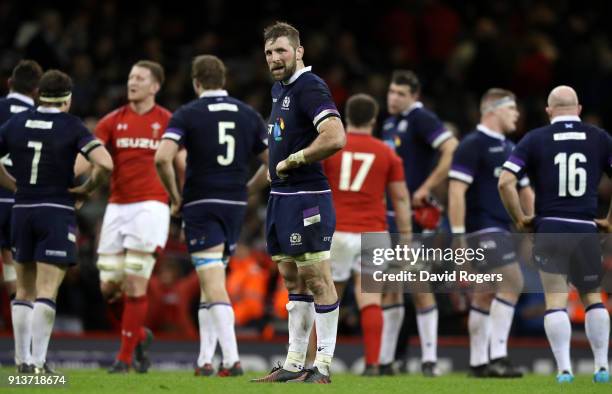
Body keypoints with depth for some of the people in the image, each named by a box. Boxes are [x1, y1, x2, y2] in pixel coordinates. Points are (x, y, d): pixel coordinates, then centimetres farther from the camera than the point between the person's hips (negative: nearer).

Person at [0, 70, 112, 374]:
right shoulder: (72, 127, -7)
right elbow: (105, 164, -18)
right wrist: (87, 189, -2)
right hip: (57, 213, -4)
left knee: (24, 289, 14)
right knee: (47, 291, -4)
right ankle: (38, 362, -10)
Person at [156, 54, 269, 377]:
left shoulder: (187, 114, -4)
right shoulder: (248, 115, 8)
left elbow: (162, 158, -17)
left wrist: (174, 195, -3)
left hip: (201, 205, -4)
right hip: (235, 205, 4)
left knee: (214, 286, -10)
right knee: (211, 283, 17)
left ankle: (232, 359, -21)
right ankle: (205, 359, 15)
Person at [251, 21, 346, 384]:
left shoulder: (310, 88, -14)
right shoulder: (279, 88, 14)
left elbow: (335, 138, -26)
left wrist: (292, 161, -16)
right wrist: (277, 168, 14)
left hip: (307, 197, -10)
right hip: (282, 196, 10)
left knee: (317, 278, -4)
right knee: (293, 280, 12)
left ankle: (323, 365, -1)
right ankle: (294, 364, 17)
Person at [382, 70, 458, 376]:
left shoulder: (421, 119, -11)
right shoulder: (390, 123, 16)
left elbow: (452, 150, -22)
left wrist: (426, 188, -20)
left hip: (413, 215, -8)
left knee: (418, 286, -6)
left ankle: (429, 359, -2)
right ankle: (384, 358, 14)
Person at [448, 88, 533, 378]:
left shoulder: (509, 148, 18)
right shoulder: (472, 145, -9)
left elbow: (525, 192, 25)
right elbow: (456, 191, -15)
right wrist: (458, 236, -19)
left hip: (504, 231, 9)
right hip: (484, 230, -9)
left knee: (484, 295, 10)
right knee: (511, 283, -18)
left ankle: (478, 363, 14)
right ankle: (497, 357, -20)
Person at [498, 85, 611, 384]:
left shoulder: (535, 139, 2)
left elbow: (505, 182, -5)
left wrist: (519, 219, 5)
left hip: (549, 230, -1)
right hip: (586, 231, 1)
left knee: (556, 300, 2)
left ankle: (564, 369, -5)